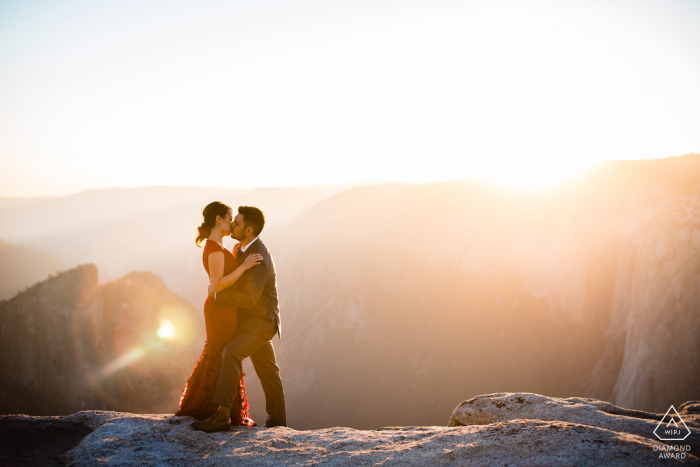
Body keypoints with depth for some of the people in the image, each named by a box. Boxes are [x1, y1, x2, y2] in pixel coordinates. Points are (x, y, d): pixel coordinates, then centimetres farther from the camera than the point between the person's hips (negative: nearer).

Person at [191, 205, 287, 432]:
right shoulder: (242, 248, 7)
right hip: (253, 321, 10)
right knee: (267, 372, 16)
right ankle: (277, 421, 27)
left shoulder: (258, 259, -25)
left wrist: (218, 293, -23)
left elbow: (249, 299, -31)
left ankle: (222, 414, -33)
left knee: (231, 354, -29)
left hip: (261, 322, -10)